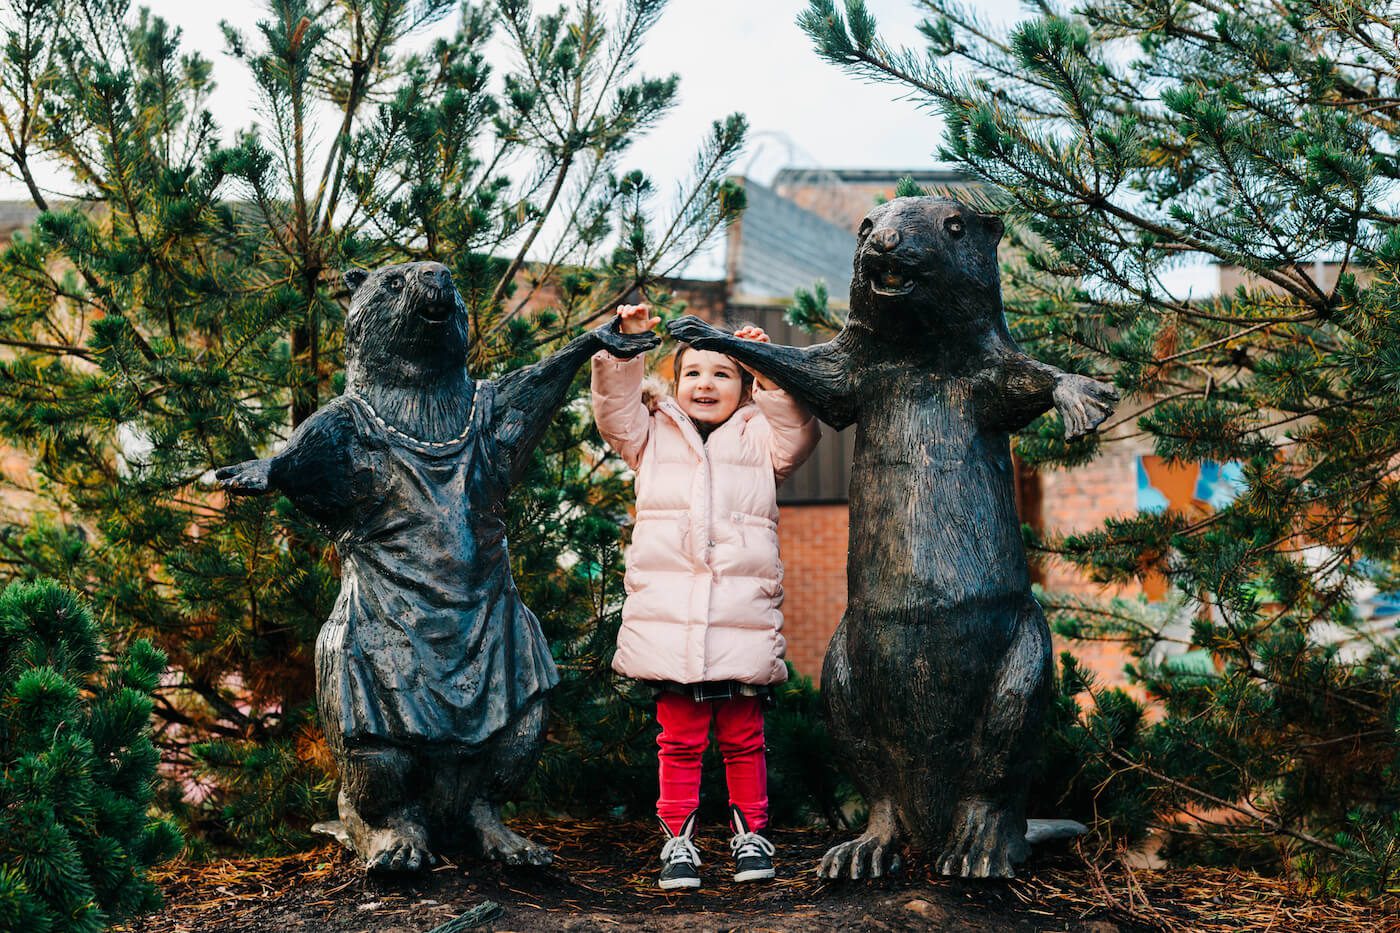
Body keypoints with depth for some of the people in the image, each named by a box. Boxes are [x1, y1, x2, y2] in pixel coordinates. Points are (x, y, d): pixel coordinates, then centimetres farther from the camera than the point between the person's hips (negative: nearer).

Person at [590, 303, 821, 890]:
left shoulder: (759, 436, 14)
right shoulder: (654, 435, 18)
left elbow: (797, 436, -2)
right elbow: (615, 412, 8)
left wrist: (771, 372, -10)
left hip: (743, 622, 0)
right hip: (668, 617, 0)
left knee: (743, 736, 5)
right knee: (680, 739, 3)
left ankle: (751, 833, 18)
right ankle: (678, 840, 11)